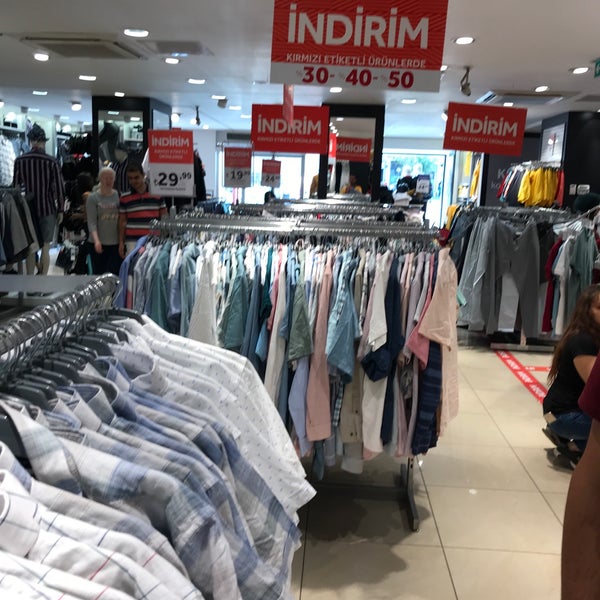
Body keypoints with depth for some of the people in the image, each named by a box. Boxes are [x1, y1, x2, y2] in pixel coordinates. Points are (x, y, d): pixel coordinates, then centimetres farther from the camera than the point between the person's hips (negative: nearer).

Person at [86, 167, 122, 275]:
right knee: (98, 274, 8)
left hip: (116, 243, 1)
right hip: (98, 244, 0)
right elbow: (91, 222, -6)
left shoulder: (119, 196, 4)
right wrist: (96, 240, -20)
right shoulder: (93, 198, 1)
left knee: (116, 274, -2)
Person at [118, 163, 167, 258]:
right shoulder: (125, 198, 5)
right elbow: (122, 221, 10)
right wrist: (121, 242, 5)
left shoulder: (157, 194, 4)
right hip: (132, 241, 0)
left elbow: (164, 218, 9)